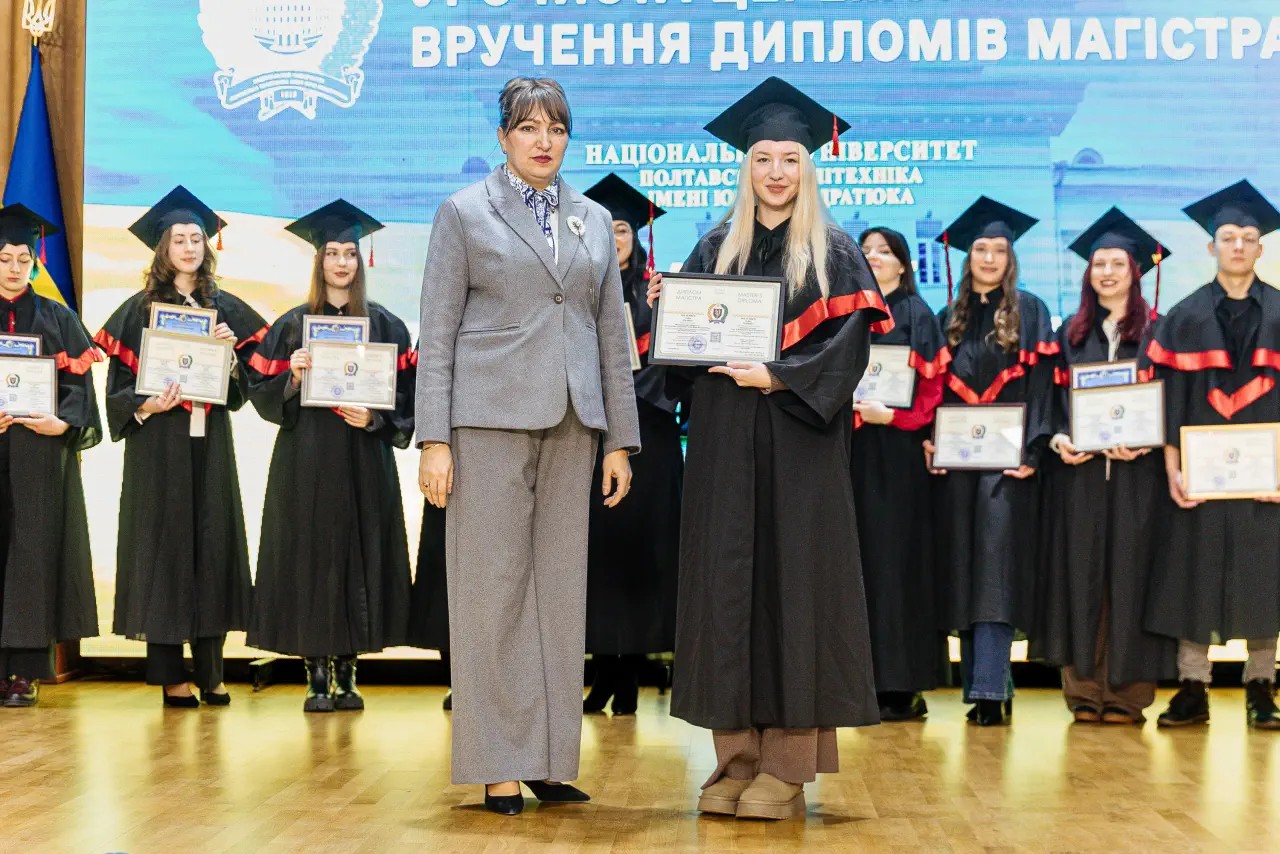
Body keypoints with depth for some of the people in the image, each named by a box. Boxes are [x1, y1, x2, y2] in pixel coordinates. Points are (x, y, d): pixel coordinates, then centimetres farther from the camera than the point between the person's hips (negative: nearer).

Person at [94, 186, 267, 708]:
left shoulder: (227, 309, 11)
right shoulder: (140, 308, 1)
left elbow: (244, 384, 12)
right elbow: (119, 384, -1)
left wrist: (230, 350, -6)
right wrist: (146, 406, -19)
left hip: (211, 440, 3)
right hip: (159, 444, -3)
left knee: (213, 542, 2)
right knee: (164, 543, -3)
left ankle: (210, 671, 8)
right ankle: (169, 675, 2)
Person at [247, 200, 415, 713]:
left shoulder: (385, 326, 7)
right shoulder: (291, 325, 7)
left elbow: (406, 395, 4)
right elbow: (262, 393, 4)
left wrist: (374, 418, -13)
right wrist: (293, 378, -14)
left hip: (364, 463, 1)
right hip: (305, 463, 0)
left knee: (359, 557, 0)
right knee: (310, 559, -3)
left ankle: (347, 674, 9)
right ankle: (316, 676, 3)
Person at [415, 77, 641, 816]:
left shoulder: (594, 221, 14)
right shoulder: (464, 213, 3)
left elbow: (613, 333, 14)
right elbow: (437, 332, -1)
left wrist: (621, 441, 8)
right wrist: (434, 441, -9)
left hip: (571, 421, 4)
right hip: (491, 417, -4)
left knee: (562, 587, 5)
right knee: (493, 586, -2)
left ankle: (552, 758, 12)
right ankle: (498, 766, 4)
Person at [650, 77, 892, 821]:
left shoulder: (834, 252, 3)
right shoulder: (715, 249, 13)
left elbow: (847, 346, -8)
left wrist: (776, 376, -19)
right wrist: (666, 310, -7)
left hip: (799, 440, -3)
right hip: (725, 439, 3)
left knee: (794, 580, -4)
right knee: (727, 580, 1)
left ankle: (790, 764, 0)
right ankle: (738, 753, 7)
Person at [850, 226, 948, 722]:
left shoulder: (917, 315, 3)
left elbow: (931, 386, -5)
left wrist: (891, 416, -18)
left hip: (896, 453, -5)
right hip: (851, 452, 5)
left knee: (894, 562, -6)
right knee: (859, 560, 2)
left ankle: (902, 686, -4)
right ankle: (867, 678, 5)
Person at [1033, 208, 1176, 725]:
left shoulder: (1156, 332, 5)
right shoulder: (1071, 334, 13)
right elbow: (1054, 398, 12)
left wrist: (1145, 444, -15)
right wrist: (1059, 439, -7)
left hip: (1137, 473, -2)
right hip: (1078, 472, 2)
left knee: (1130, 575, -3)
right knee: (1080, 575, 1)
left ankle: (1126, 693, 2)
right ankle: (1084, 690, 5)